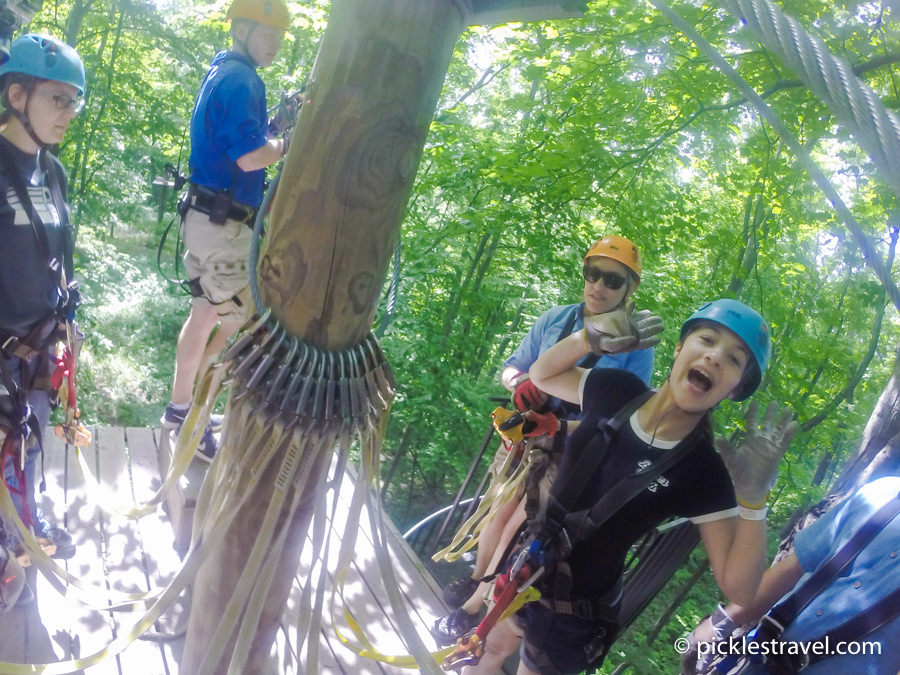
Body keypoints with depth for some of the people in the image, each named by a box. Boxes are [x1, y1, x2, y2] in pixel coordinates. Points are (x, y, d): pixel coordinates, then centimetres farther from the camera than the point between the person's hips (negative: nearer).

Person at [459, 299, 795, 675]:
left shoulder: (703, 473, -23)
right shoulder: (615, 391, -13)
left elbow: (738, 589, -22)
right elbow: (541, 375, 4)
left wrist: (754, 499, -35)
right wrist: (589, 338, -14)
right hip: (526, 568, 4)